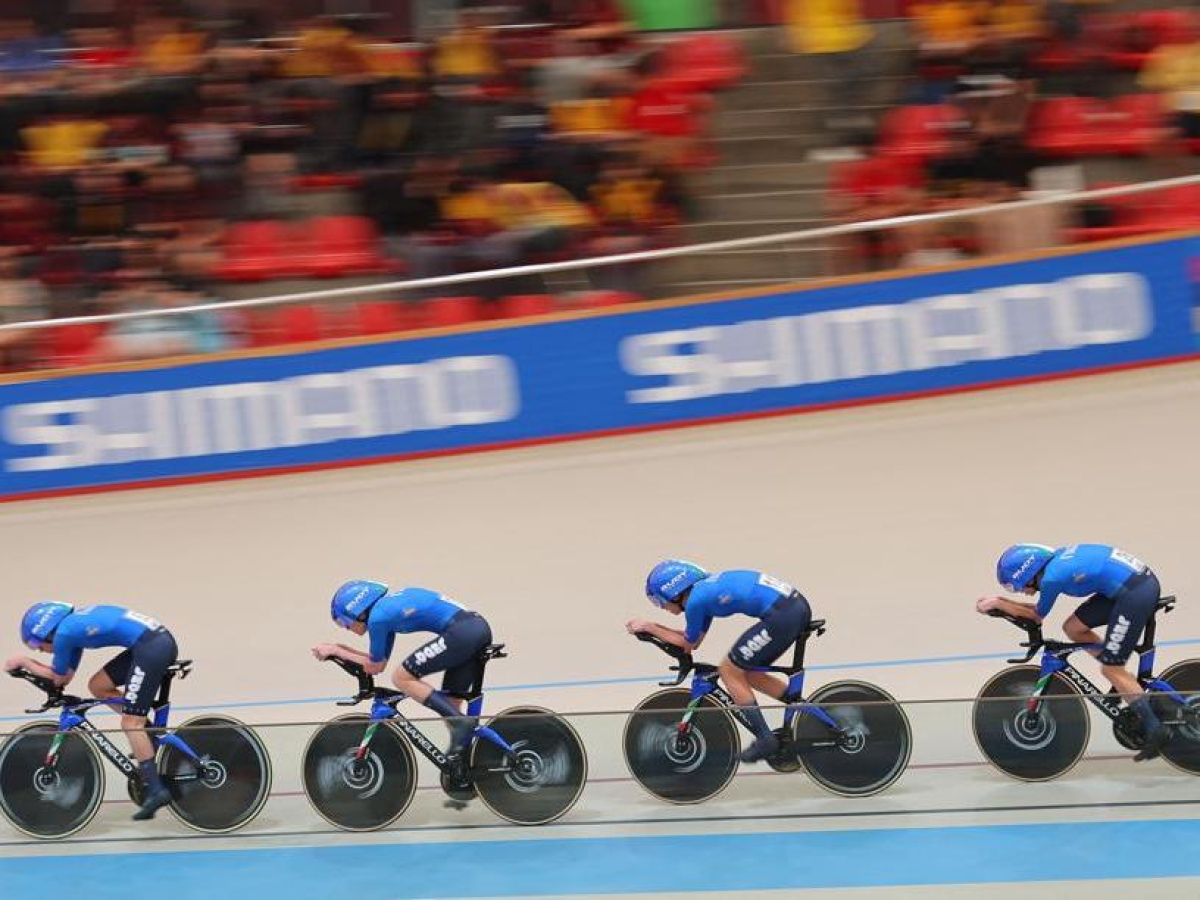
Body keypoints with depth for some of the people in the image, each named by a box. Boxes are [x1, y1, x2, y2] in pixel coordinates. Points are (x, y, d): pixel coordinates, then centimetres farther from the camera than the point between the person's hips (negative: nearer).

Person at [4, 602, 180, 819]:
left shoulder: (64, 631, -6)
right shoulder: (75, 623, 21)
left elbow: (58, 677, 9)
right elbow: (66, 677, 27)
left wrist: (23, 661, 20)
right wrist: (27, 664, 26)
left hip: (152, 647, -9)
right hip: (160, 641, 9)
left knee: (131, 722, -6)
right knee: (98, 686, 16)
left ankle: (156, 790, -8)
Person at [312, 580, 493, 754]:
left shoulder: (377, 617, -4)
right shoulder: (388, 606, 23)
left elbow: (375, 667, 8)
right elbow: (379, 662, 29)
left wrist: (336, 651, 16)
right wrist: (338, 650, 26)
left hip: (461, 632, -9)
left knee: (401, 678, -2)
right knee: (450, 704, 14)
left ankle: (460, 721, -11)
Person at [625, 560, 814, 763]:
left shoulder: (695, 600, -6)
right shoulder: (706, 588, 21)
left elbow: (688, 643, 10)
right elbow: (694, 641, 30)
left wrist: (649, 627, 18)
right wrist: (653, 627, 27)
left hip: (781, 615, -9)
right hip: (799, 606, 9)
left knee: (729, 670, 4)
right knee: (746, 673, 19)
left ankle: (765, 739, 5)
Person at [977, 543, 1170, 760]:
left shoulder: (1051, 577, -14)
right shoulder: (1056, 559, 11)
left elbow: (1037, 615, 6)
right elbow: (1037, 610, 24)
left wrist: (996, 603, 12)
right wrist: (999, 603, 20)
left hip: (1136, 594, -9)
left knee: (1110, 669, -2)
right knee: (1073, 627, 13)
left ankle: (1155, 729, -1)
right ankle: (1127, 683, 18)